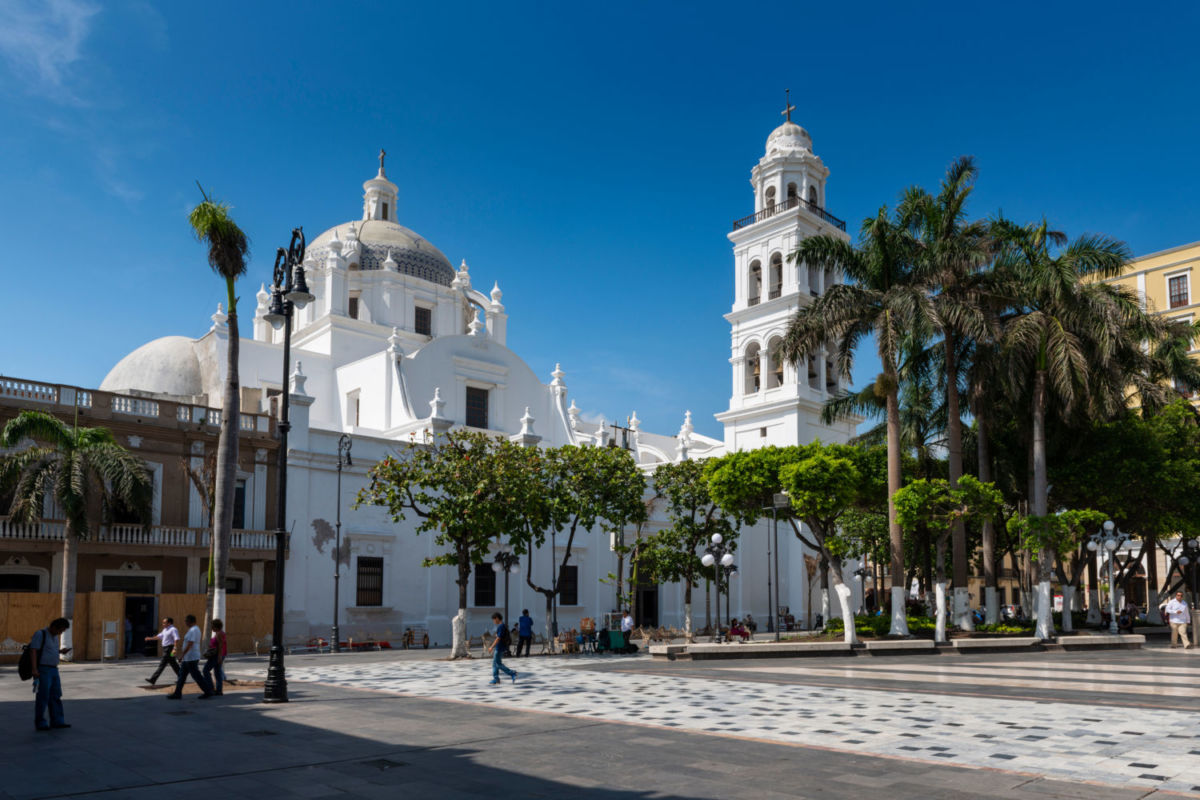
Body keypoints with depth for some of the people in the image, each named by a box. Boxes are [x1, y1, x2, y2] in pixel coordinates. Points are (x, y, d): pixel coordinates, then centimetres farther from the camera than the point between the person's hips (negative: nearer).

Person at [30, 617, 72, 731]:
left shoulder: (54, 636, 15)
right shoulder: (40, 634, -12)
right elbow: (33, 652, -17)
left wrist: (61, 651, 6)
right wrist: (34, 669, -24)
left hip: (53, 670, 8)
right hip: (42, 670, -8)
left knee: (55, 696, 5)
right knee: (42, 697, -4)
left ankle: (57, 721, 6)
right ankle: (40, 723, 5)